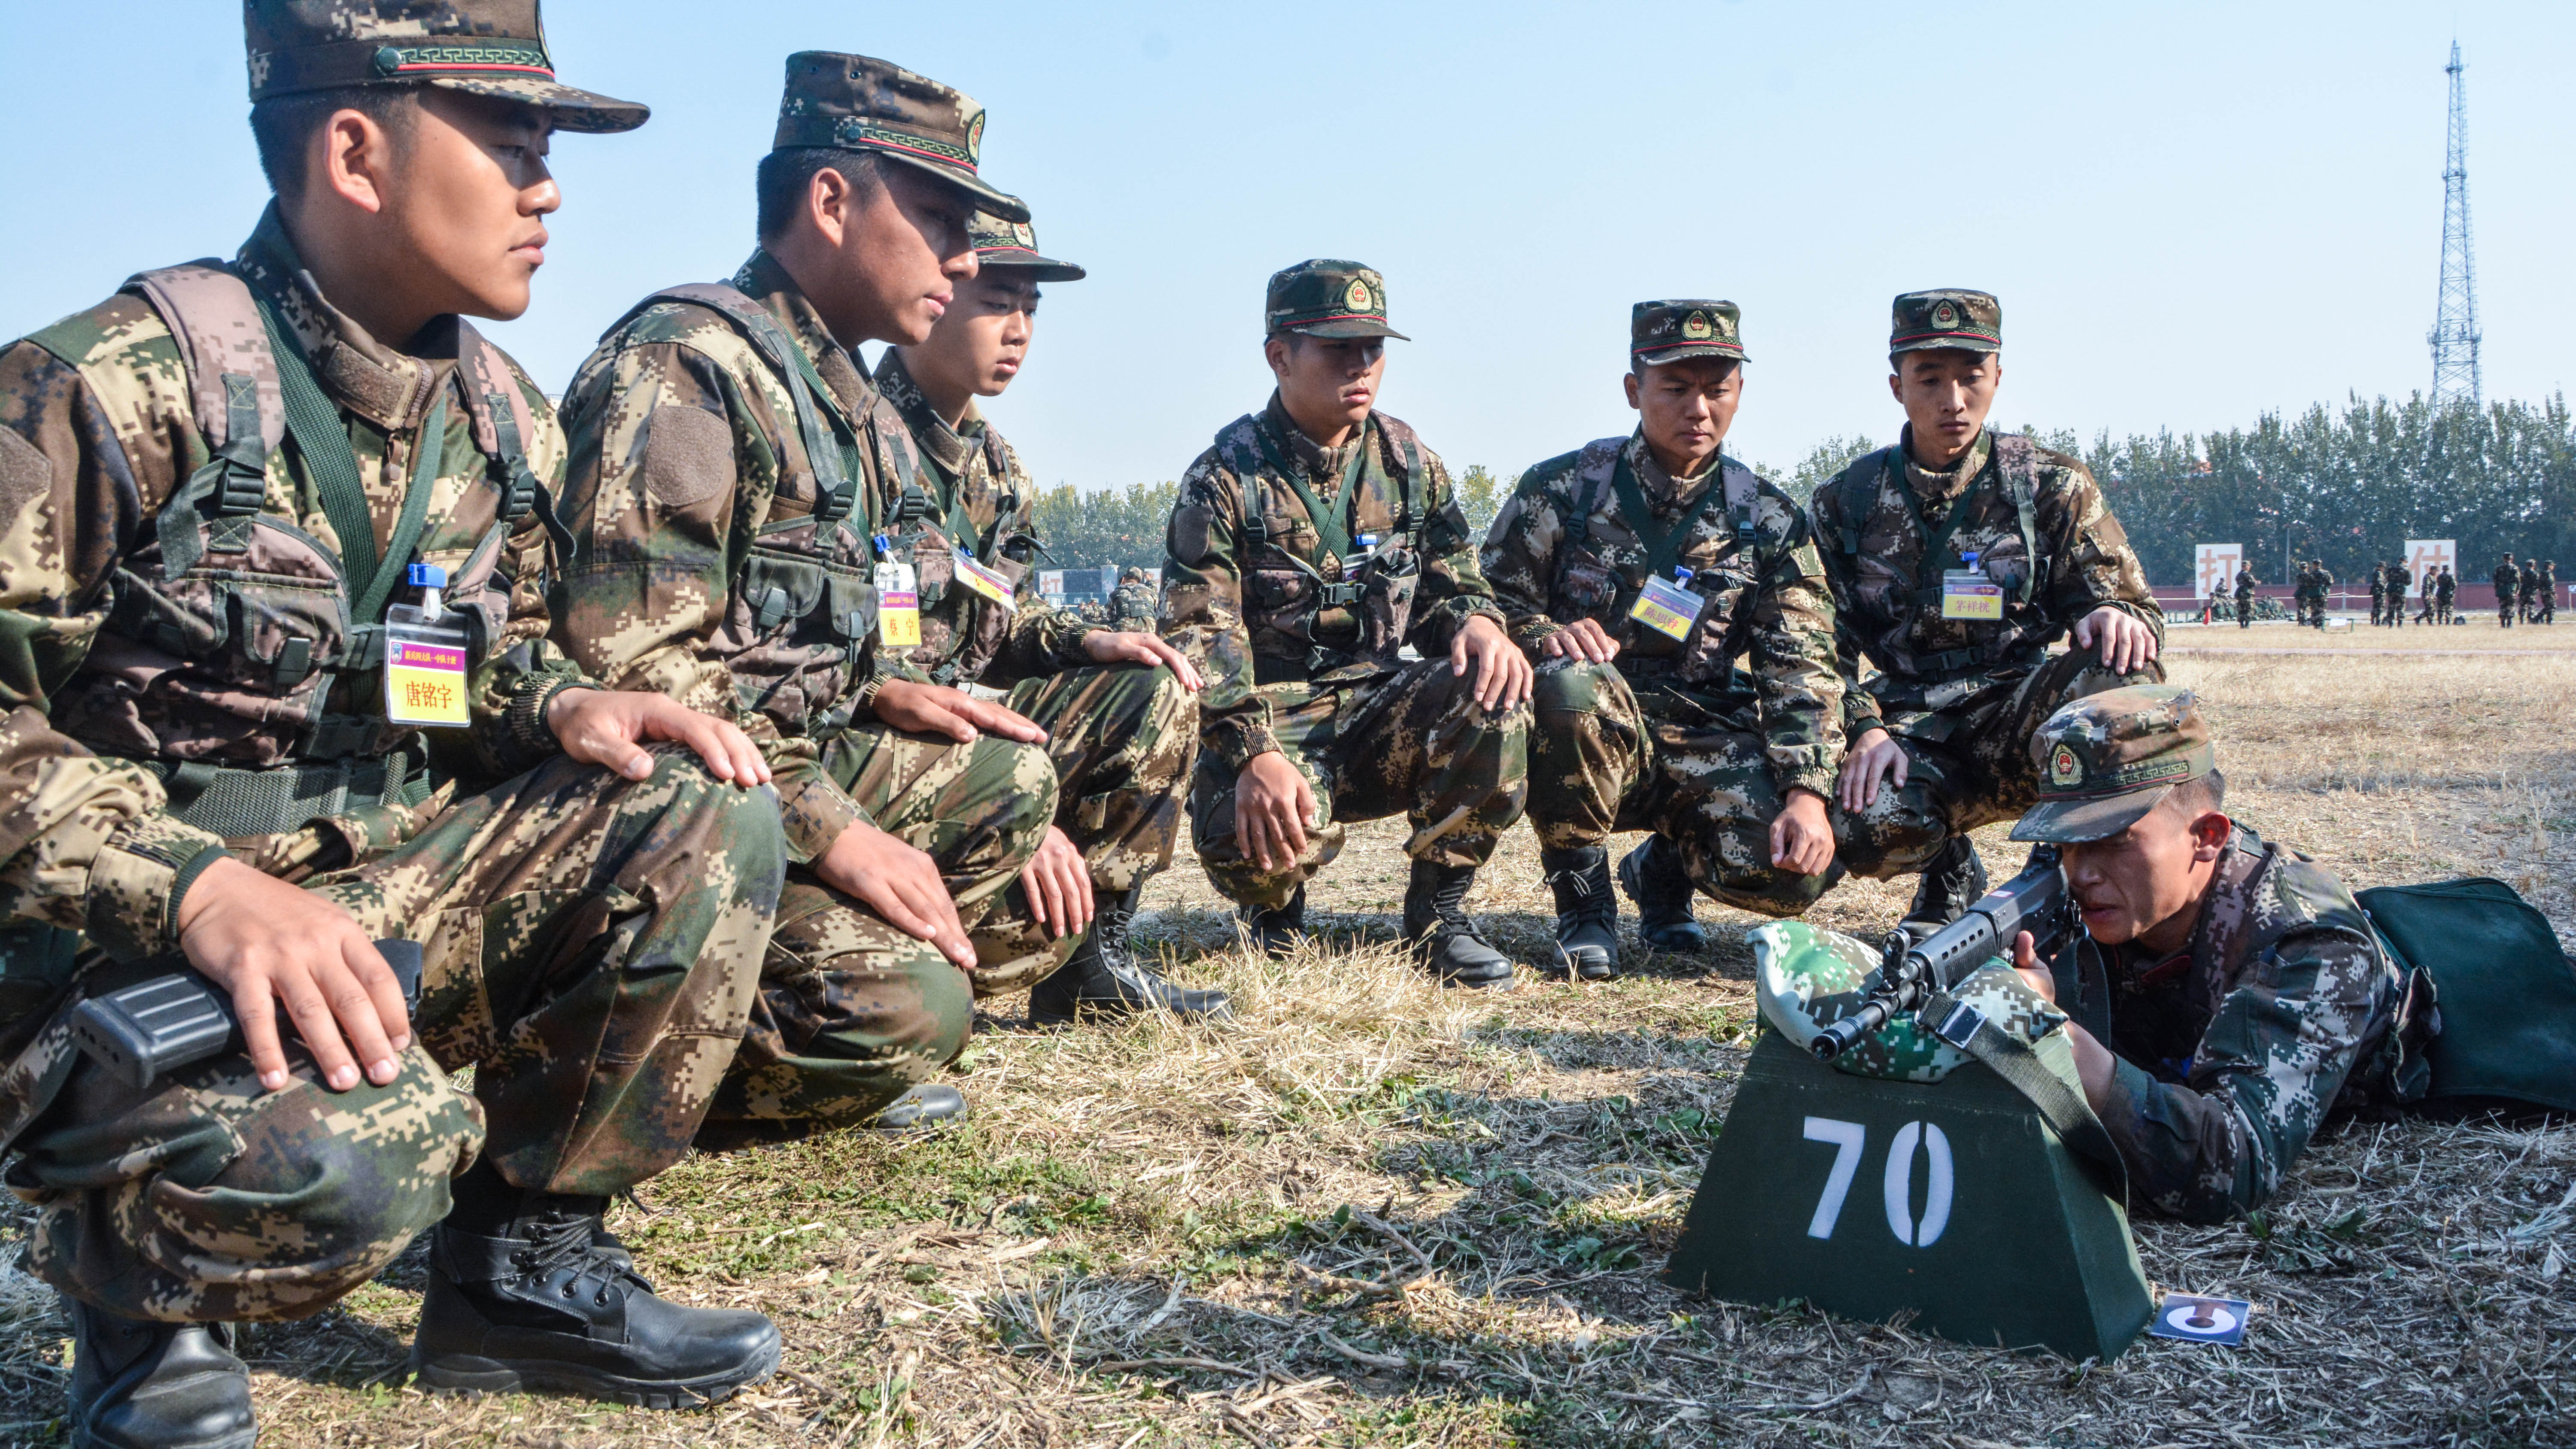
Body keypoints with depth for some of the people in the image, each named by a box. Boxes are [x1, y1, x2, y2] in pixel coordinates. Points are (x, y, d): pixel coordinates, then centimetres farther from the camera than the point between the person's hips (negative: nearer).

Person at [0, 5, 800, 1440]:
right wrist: (201, 887, -31)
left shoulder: (506, 420, 6)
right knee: (348, 1153, -36)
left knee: (712, 822, -12)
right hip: (123, 937, -6)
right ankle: (140, 1297, 3)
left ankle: (526, 1263, 2)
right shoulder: (123, 387, -15)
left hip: (381, 882, 7)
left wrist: (564, 707, -6)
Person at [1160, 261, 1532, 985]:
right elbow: (1199, 640, -15)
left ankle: (1438, 913, -7)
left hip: (1378, 715, 4)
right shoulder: (1225, 479, -7)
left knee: (1495, 695, -26)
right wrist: (1256, 755, -30)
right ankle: (1275, 906, 7)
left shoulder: (1410, 464, 8)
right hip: (1269, 720, -4)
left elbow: (1450, 584, 13)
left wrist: (1476, 622, -14)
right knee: (1254, 842, -36)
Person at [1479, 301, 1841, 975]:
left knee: (1799, 866, -24)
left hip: (1704, 743, 2)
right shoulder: (1564, 489, 1)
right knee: (1573, 688, -38)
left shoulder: (1772, 523, 6)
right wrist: (1544, 635, -22)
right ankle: (1583, 898, -12)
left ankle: (1665, 868, 14)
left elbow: (1801, 671, -2)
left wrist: (1807, 793, -17)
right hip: (1584, 735, -2)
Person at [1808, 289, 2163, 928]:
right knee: (1861, 828, -33)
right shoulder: (1846, 503, 8)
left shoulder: (2052, 485, 5)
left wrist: (2119, 620, -21)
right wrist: (1864, 727, -12)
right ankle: (1950, 868, 7)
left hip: (2021, 714, 0)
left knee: (2117, 670, -33)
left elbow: (2131, 604, 5)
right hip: (1912, 727, 1)